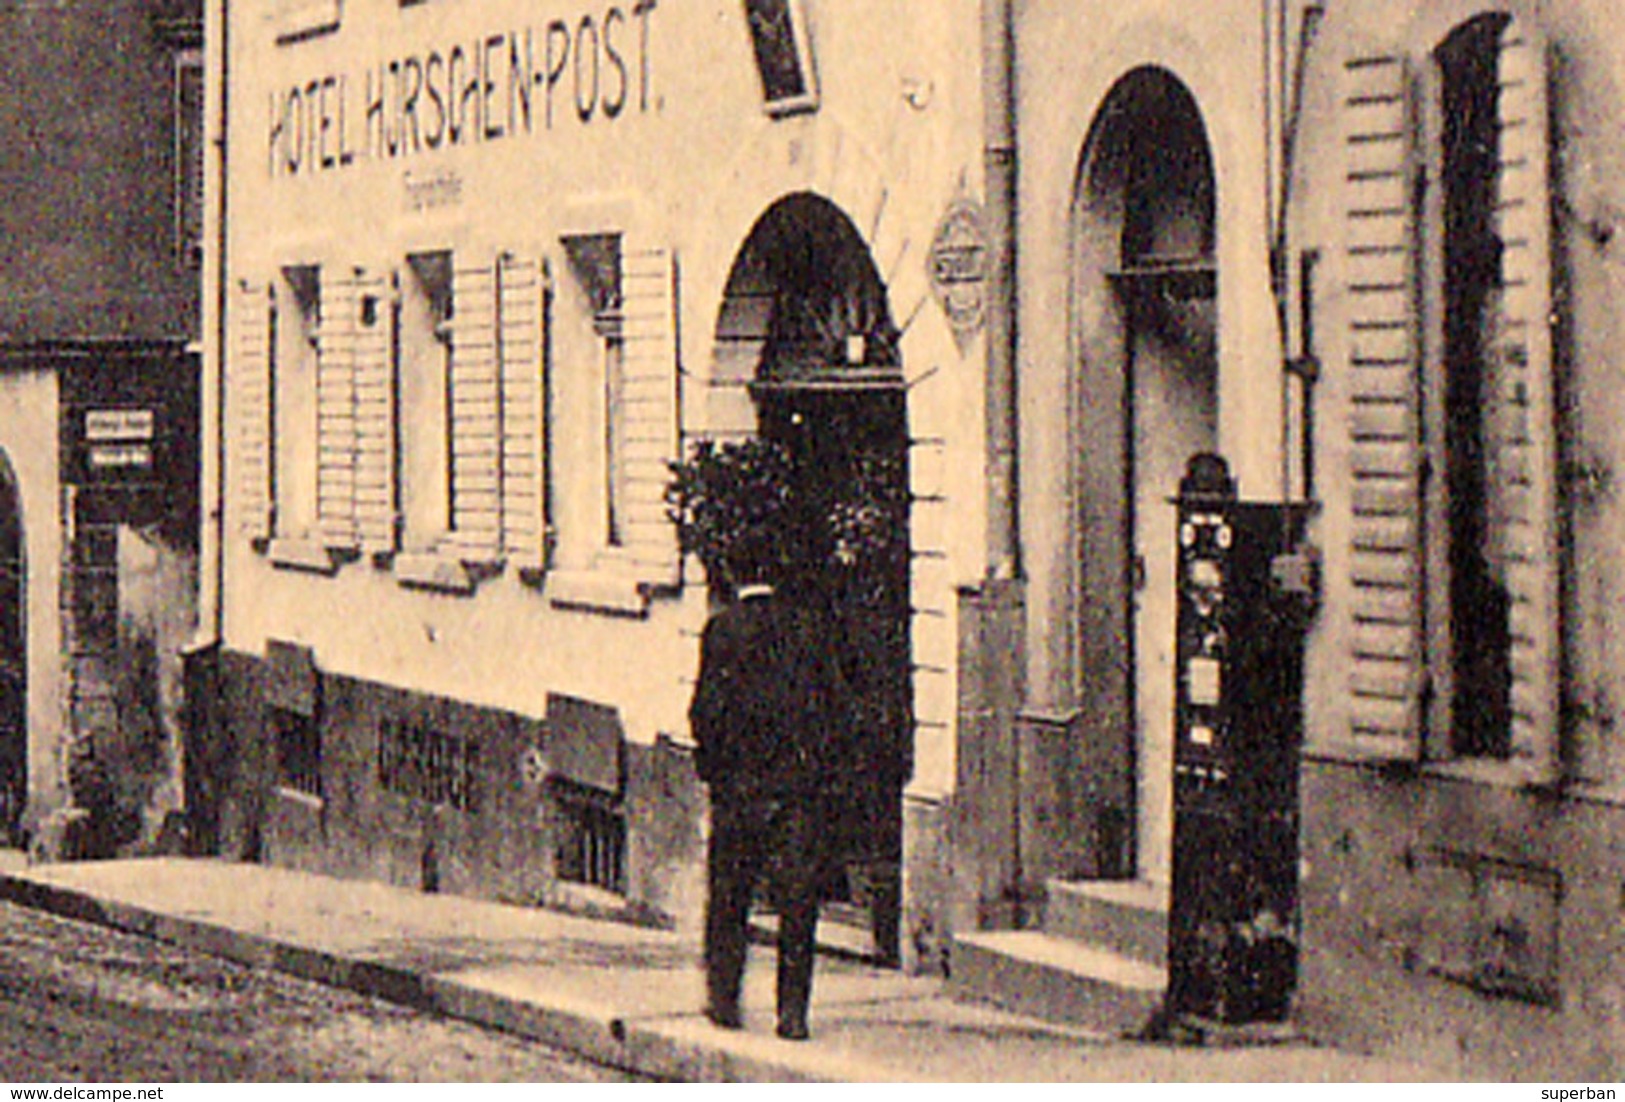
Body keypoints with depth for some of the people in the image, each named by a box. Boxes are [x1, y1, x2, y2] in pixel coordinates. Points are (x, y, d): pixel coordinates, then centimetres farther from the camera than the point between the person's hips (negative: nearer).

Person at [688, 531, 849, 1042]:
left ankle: (725, 997, 15)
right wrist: (821, 758, 12)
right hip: (803, 782, 1)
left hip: (739, 782, -1)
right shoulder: (809, 623, 0)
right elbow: (834, 698, 2)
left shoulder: (723, 629, -6)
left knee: (728, 897, 13)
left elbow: (708, 707, -6)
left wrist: (710, 761, 9)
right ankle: (793, 1010, 1)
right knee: (798, 899, 4)